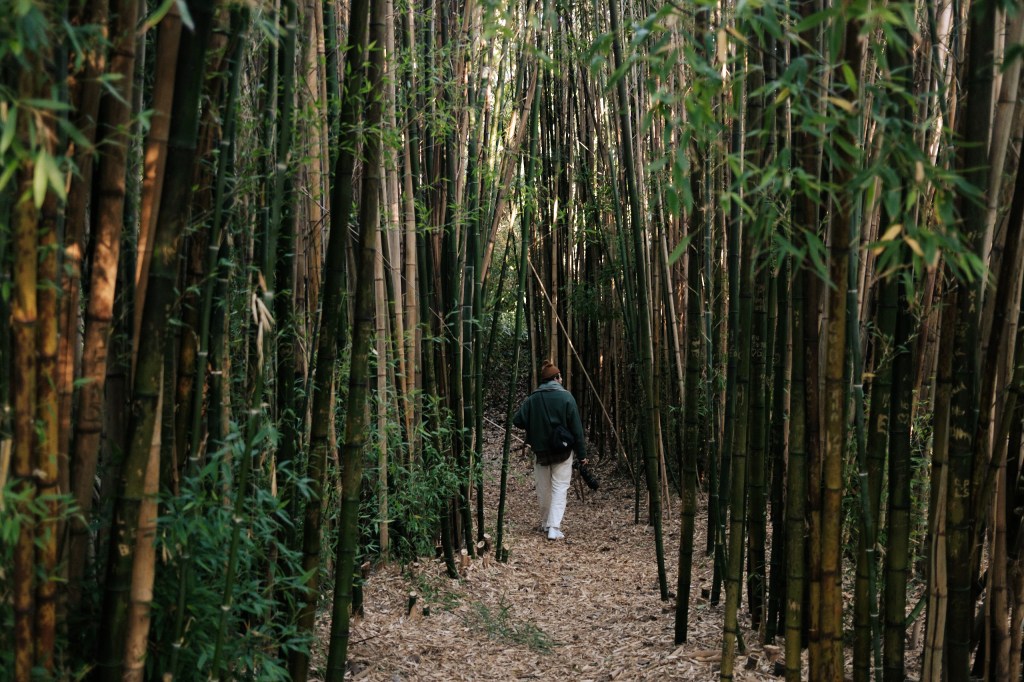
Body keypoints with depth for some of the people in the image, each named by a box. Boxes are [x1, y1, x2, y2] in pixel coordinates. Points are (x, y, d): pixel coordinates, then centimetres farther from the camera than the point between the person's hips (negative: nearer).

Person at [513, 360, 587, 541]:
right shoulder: (566, 397, -9)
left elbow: (518, 421, -5)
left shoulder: (532, 398, -2)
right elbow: (576, 429, -9)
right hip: (563, 452, -3)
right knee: (559, 489, 0)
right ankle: (554, 528, -11)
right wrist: (581, 454, -2)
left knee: (543, 489, 17)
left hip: (540, 451, 3)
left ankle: (545, 523, 29)